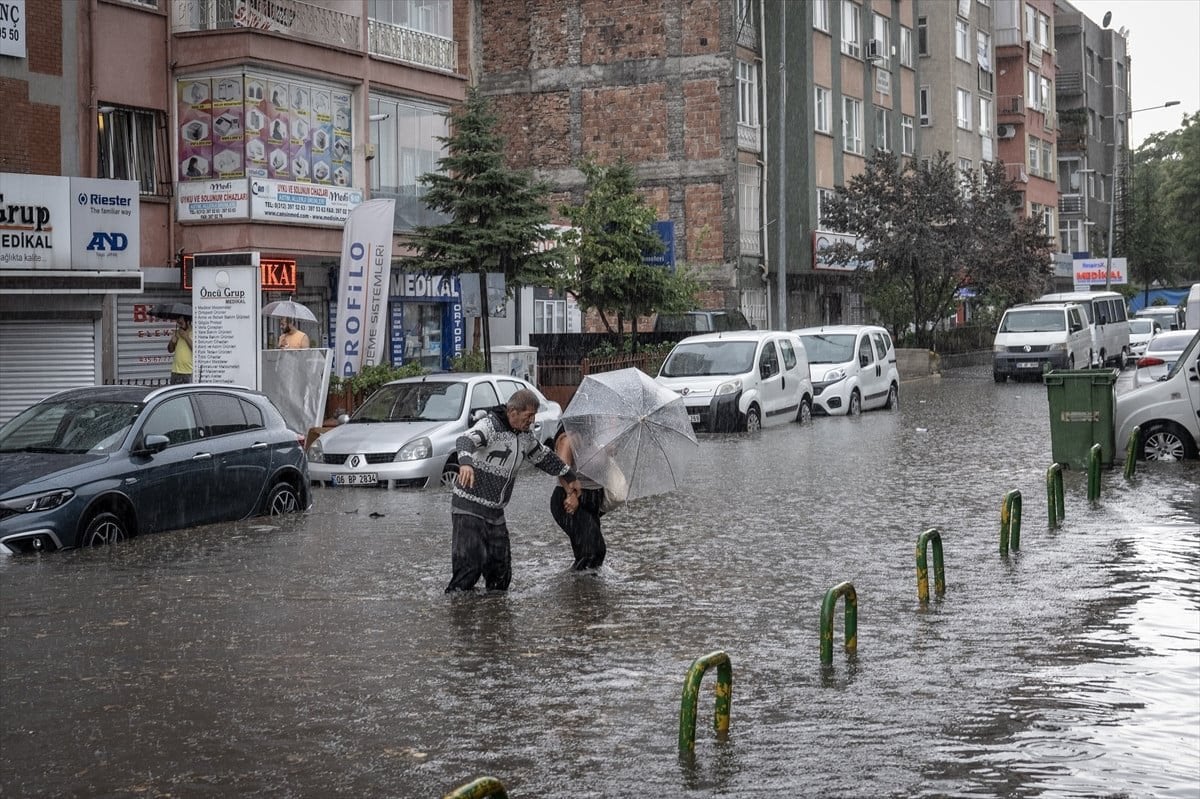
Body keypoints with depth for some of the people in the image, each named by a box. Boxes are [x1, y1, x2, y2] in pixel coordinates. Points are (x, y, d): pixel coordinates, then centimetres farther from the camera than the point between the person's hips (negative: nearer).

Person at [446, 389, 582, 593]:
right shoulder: (490, 425, -15)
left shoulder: (525, 435, 11)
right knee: (469, 564, -16)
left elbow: (543, 456, 30)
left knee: (501, 571, 6)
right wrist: (465, 462, -57)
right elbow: (466, 440, -35)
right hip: (469, 507, -8)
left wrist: (569, 476, 38)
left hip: (496, 512, 8)